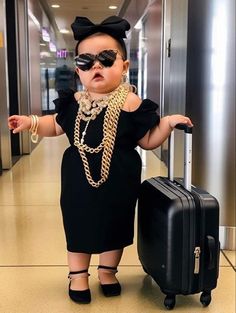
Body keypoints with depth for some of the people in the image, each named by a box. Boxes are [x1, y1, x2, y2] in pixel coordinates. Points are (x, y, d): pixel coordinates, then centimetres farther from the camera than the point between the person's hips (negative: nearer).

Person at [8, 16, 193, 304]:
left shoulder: (131, 105, -14)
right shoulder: (74, 102, -3)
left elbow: (148, 141, -5)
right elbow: (57, 125, 14)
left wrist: (167, 123, -18)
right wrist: (31, 123, 3)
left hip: (118, 184, -1)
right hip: (79, 181, 2)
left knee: (115, 226, 16)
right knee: (78, 226, 14)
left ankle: (107, 271, 41)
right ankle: (78, 274, 36)